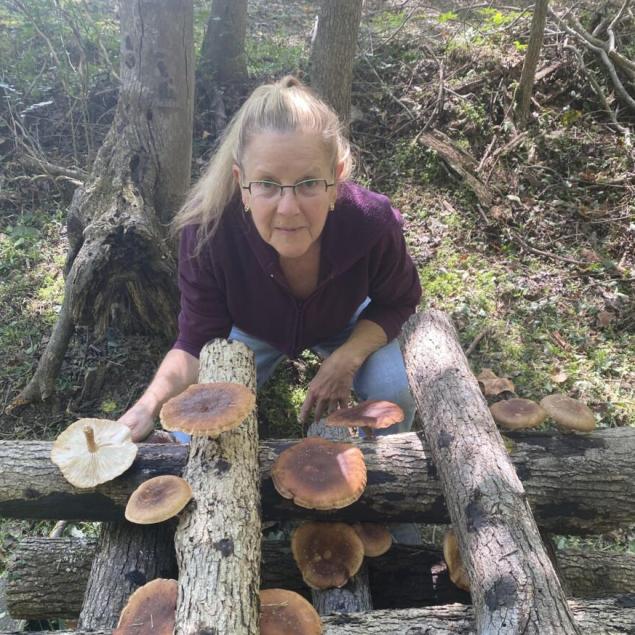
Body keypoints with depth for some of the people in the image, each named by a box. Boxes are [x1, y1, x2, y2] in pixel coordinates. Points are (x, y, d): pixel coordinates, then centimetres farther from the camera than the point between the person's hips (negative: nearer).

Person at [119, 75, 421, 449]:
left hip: (346, 323, 1)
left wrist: (347, 359, -32)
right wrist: (149, 405, -46)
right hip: (252, 328, 0)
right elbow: (198, 343, -26)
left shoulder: (372, 222, -37)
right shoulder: (209, 231, -38)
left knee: (395, 390, -23)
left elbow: (399, 301, -16)